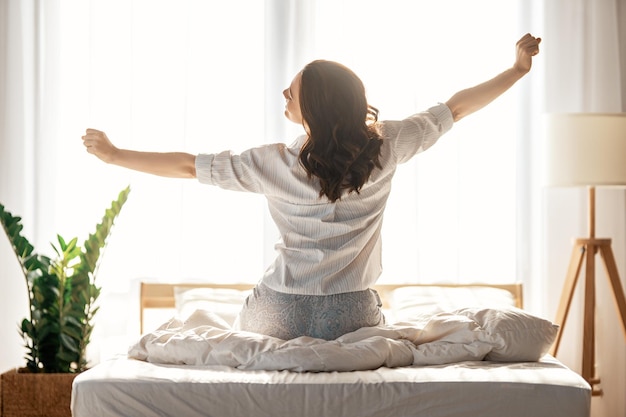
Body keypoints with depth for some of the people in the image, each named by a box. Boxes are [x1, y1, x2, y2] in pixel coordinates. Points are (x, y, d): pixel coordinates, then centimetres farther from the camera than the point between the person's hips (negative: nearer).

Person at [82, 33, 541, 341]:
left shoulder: (275, 165, -15)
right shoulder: (385, 146, -12)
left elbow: (187, 166, -8)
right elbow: (456, 108, -1)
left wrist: (113, 154, 3)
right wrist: (519, 69, 11)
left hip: (281, 316, -1)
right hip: (352, 316, 1)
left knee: (247, 318, 32)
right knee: (380, 322, 35)